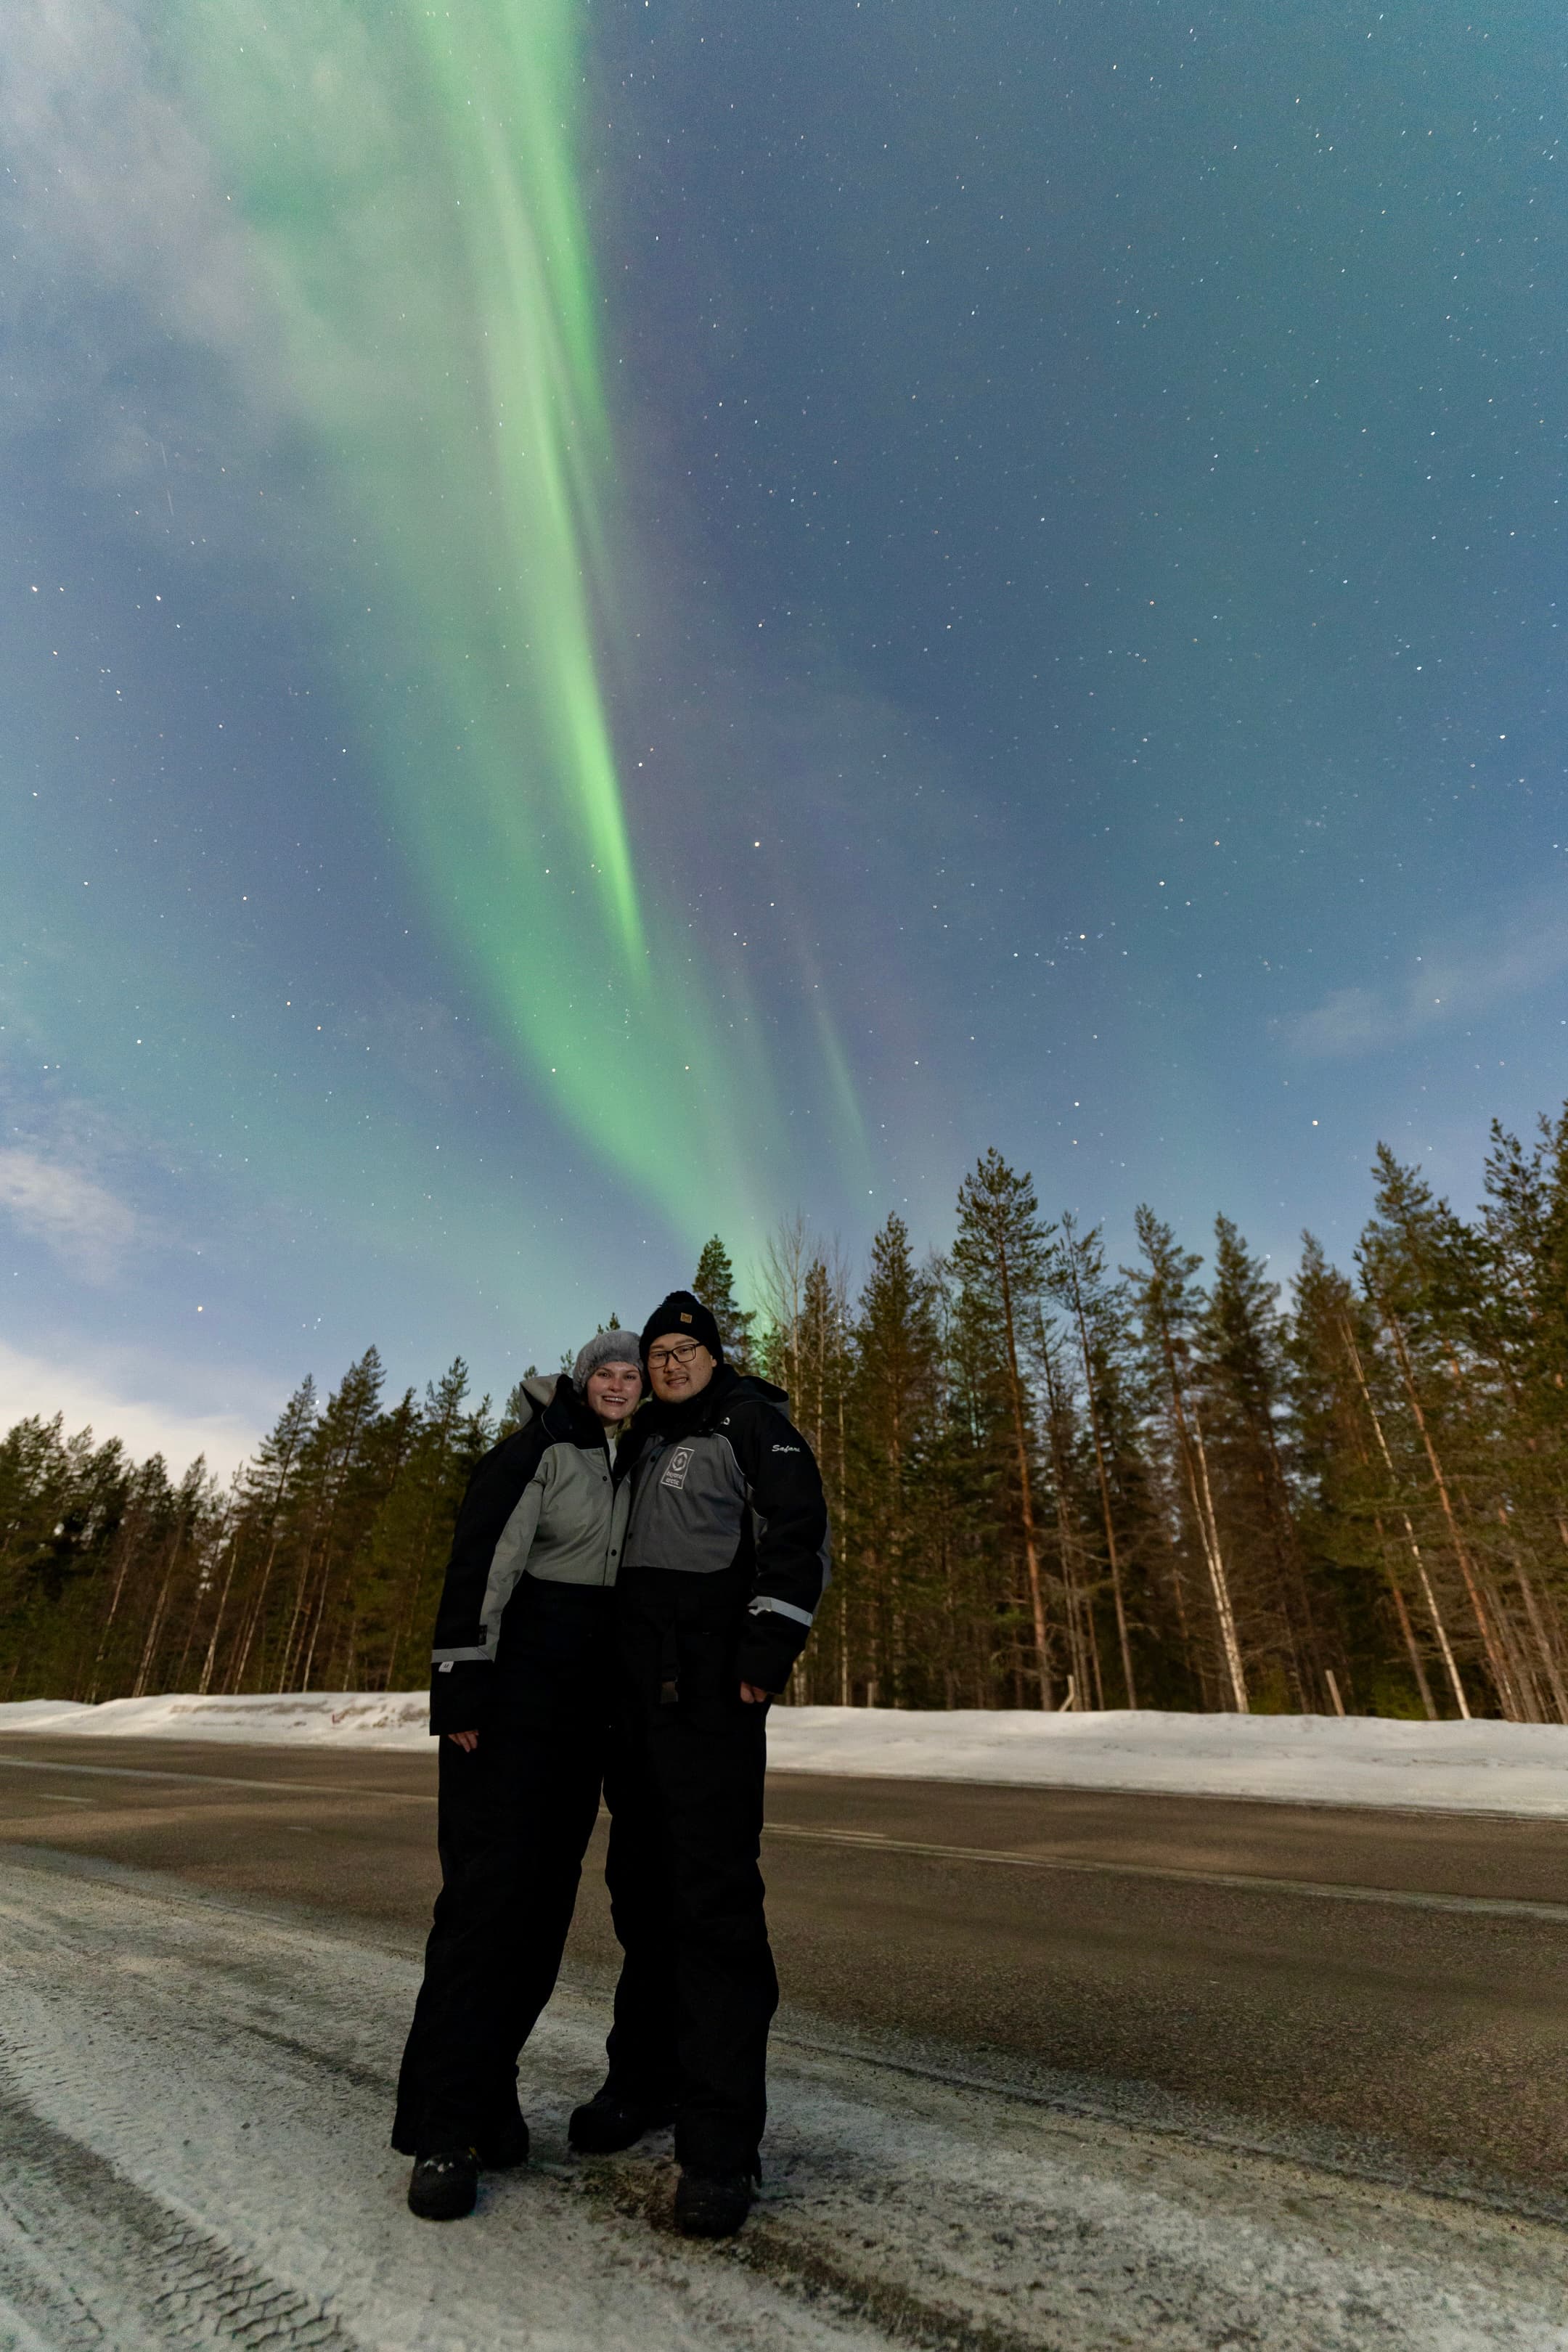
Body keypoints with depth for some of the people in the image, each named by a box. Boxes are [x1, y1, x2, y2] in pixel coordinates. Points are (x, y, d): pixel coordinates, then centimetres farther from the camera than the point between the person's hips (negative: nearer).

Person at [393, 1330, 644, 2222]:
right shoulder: (536, 1451, -7)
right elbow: (482, 1563, -13)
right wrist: (463, 1691, -19)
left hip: (589, 1700, 6)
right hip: (516, 1681, -6)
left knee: (549, 1890, 9)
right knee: (490, 1888, -7)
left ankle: (489, 2081, 24)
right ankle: (445, 2125, 3)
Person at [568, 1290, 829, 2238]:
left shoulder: (751, 1419, -3)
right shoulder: (644, 1439, 18)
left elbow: (797, 1531, -13)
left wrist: (768, 1647, -20)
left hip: (711, 1683, -7)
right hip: (636, 1682, 7)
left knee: (713, 1892, -6)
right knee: (642, 1883, 16)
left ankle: (720, 2143, 3)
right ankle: (647, 2078, 32)